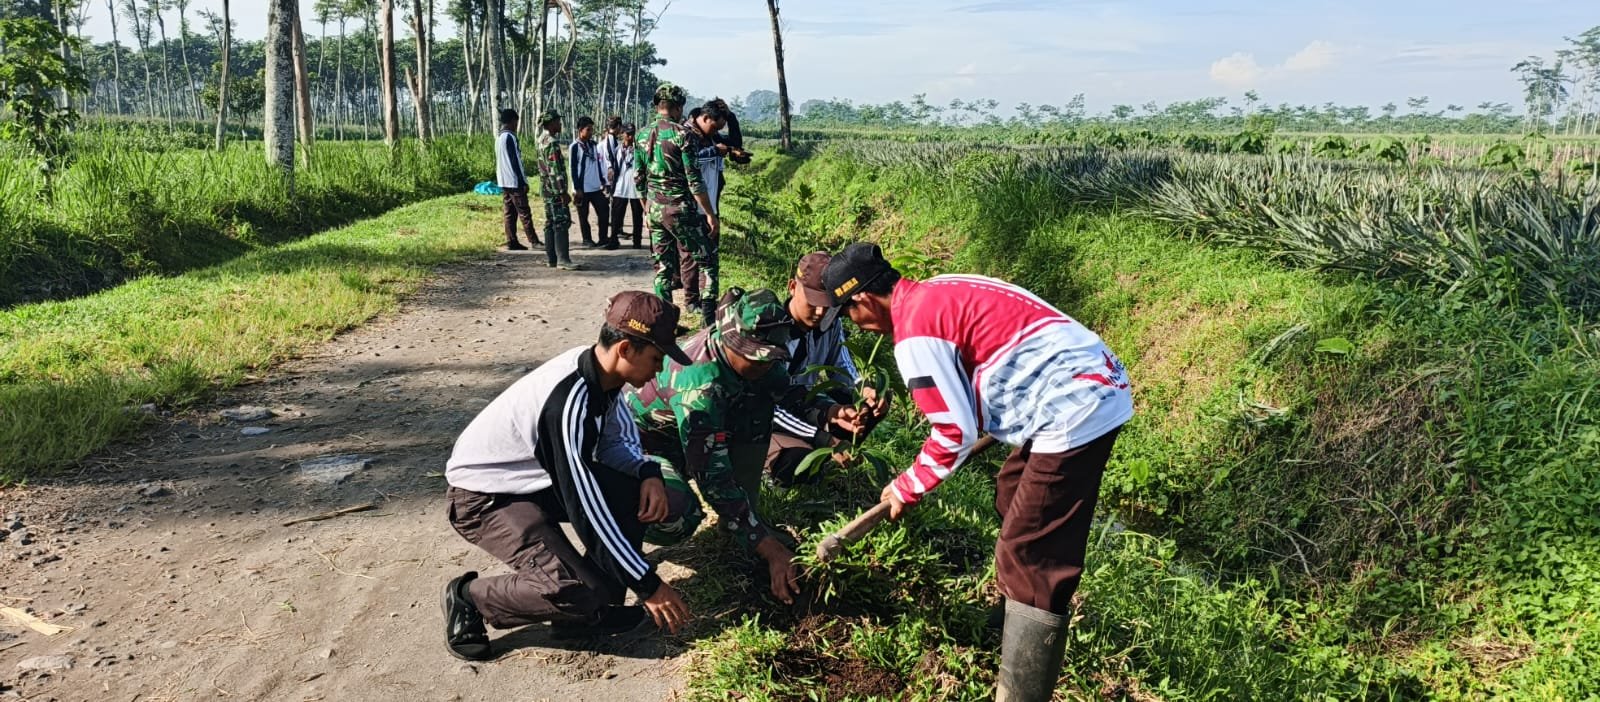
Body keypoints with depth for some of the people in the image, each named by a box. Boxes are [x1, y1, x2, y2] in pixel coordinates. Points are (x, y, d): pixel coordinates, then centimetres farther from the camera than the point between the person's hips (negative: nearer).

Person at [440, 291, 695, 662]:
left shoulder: (600, 372, -9)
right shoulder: (568, 402, -34)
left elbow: (616, 440, 7)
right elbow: (586, 506, -31)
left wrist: (648, 472, -16)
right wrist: (649, 585, -24)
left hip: (537, 477, 9)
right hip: (484, 497, -8)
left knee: (641, 493, -9)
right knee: (579, 592, -24)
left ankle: (593, 608, 2)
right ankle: (470, 599, 1)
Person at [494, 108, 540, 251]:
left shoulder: (498, 138, 15)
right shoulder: (510, 137, -13)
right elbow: (515, 161, -17)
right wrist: (523, 181, -16)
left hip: (503, 182, 9)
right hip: (514, 181, -9)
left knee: (509, 213, 8)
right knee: (524, 213, -7)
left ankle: (512, 242, 6)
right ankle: (534, 241, -6)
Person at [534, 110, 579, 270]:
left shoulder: (543, 139, 14)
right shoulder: (552, 143, -17)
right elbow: (555, 171, -22)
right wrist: (563, 192, -22)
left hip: (547, 189, 10)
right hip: (554, 189, -10)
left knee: (551, 223, 12)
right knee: (562, 222, -11)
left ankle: (551, 257, 14)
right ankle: (562, 259, -15)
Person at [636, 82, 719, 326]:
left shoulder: (643, 136, 6)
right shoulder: (683, 134, -12)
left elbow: (638, 178, 12)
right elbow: (694, 180, -15)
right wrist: (710, 215, -11)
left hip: (654, 210, 6)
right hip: (681, 209, -6)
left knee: (663, 265, 11)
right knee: (704, 261, 1)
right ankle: (709, 317, -7)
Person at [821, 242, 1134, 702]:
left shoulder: (914, 328, -14)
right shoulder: (936, 293, 15)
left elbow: (956, 431, -13)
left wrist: (908, 488, 3)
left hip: (1076, 410, -11)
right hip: (1092, 387, 11)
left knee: (1031, 559, -6)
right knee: (1013, 499, 27)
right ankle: (1014, 614, 46)